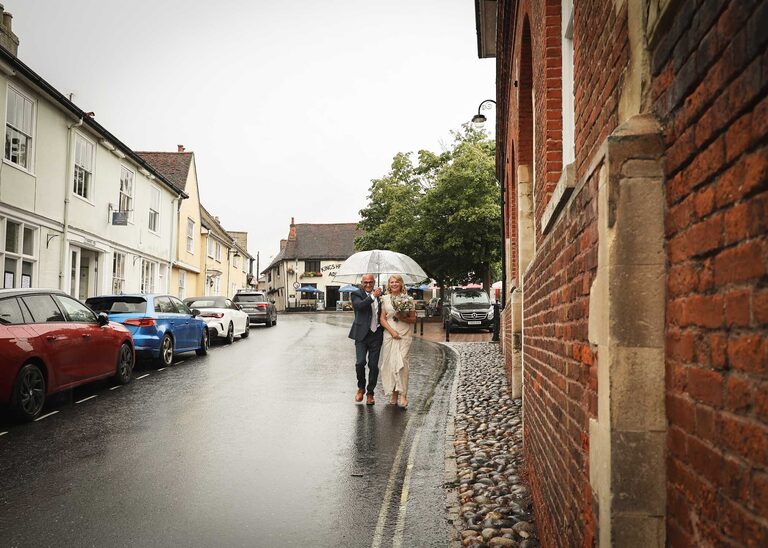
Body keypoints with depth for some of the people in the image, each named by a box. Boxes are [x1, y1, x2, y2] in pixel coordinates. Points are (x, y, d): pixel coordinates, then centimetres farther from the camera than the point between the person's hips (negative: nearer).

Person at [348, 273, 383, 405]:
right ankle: (361, 388, 14)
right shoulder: (356, 294, 0)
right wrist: (373, 296, -23)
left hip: (376, 334, 3)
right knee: (360, 362, -11)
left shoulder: (379, 294, 11)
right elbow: (359, 305, -22)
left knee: (373, 365, 4)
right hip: (362, 334, -3)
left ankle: (370, 393, 17)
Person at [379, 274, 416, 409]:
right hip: (389, 335, 2)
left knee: (401, 363, -13)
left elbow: (413, 319, 6)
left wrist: (403, 318, -14)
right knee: (390, 364, 1)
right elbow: (382, 318, 6)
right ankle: (394, 394, 10)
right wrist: (392, 331, -8)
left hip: (404, 335, -2)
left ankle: (403, 395, -12)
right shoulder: (385, 299, 9)